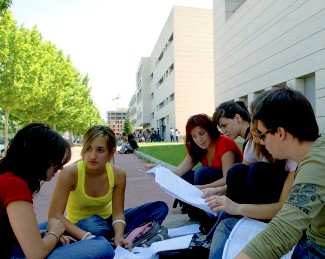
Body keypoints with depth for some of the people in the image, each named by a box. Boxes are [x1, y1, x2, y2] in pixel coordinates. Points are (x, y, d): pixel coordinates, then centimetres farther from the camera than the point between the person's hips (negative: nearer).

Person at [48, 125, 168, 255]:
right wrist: (87, 237, -38)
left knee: (160, 208, -11)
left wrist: (119, 236, -32)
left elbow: (118, 213, -12)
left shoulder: (118, 174, -18)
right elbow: (55, 215, -27)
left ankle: (114, 242, -18)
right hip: (81, 227, -4)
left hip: (108, 221, 4)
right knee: (94, 227, -42)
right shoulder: (70, 173, -26)